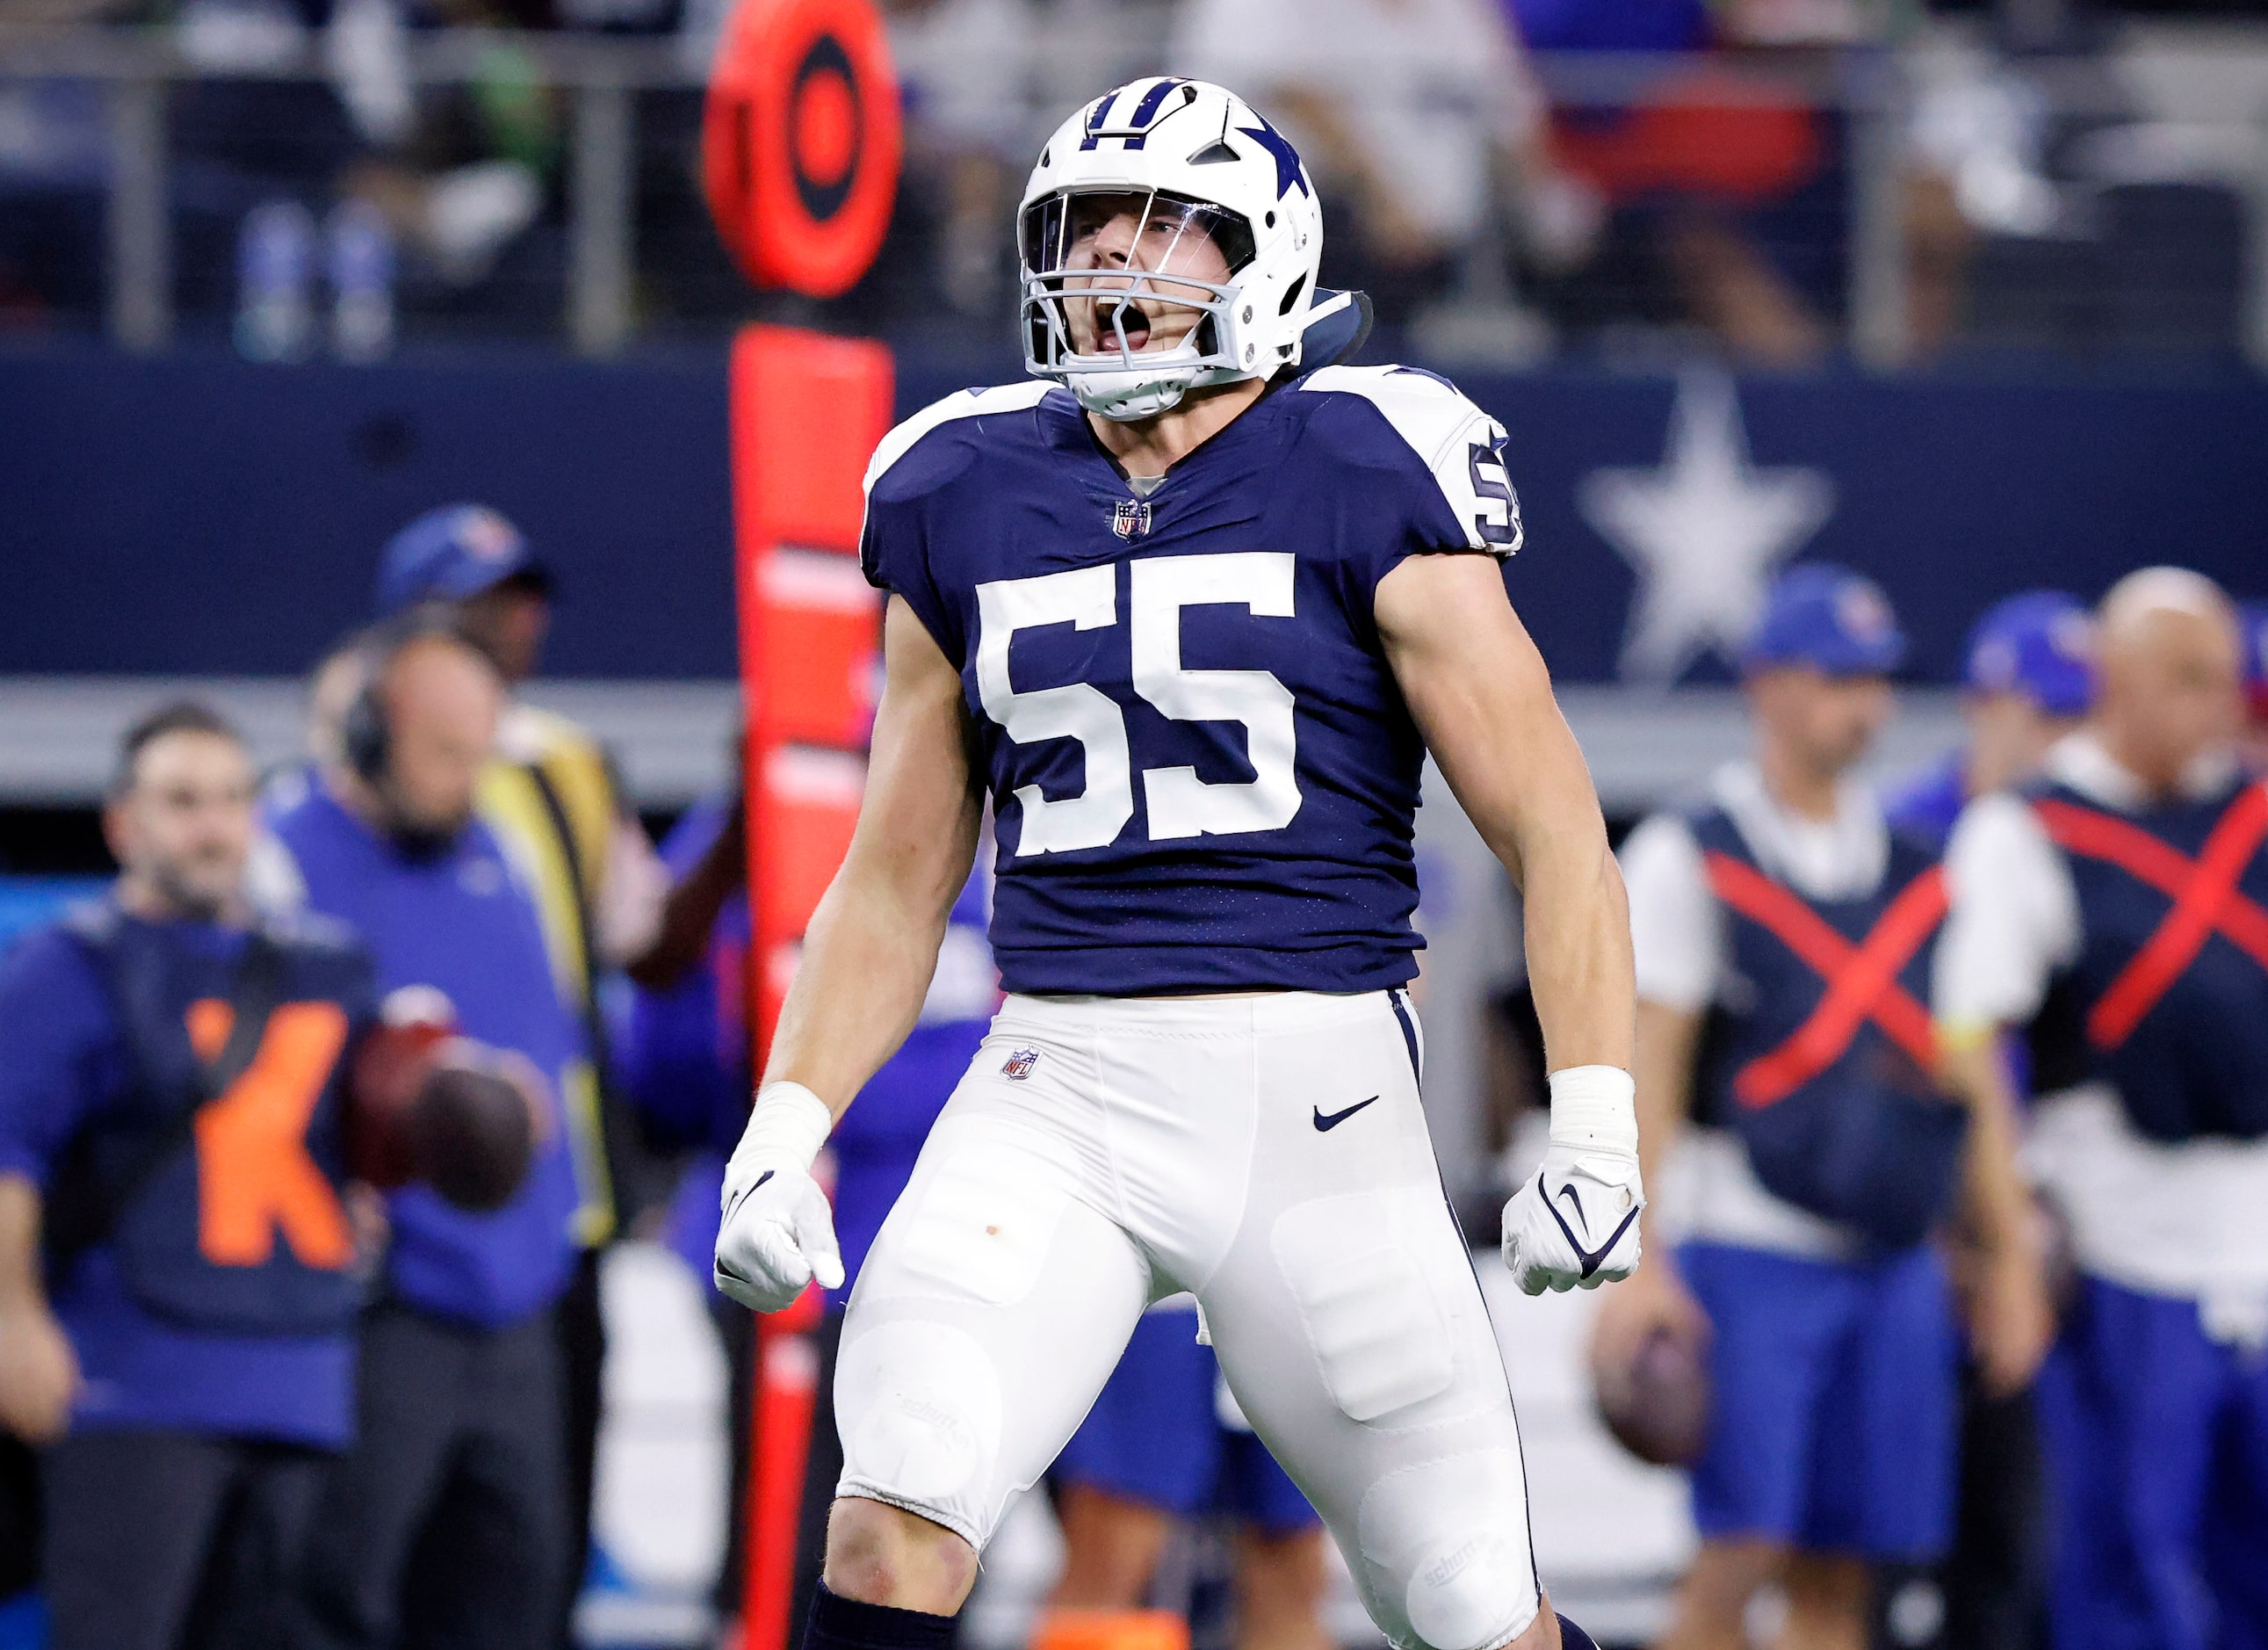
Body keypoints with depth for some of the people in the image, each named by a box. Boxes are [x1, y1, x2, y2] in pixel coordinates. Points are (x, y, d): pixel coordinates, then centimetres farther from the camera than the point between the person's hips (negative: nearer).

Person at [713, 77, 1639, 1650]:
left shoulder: (1361, 486, -3)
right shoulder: (967, 505, 10)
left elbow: (1553, 831, -2)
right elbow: (894, 884, 17)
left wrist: (1597, 1135, -10)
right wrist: (781, 1140, 7)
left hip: (1316, 1091, -3)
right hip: (1054, 1091, 3)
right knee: (896, 1518, -19)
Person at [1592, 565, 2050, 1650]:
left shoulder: (1919, 871, 14)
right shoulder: (1686, 859, -1)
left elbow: (1976, 1079, 17)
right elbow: (1646, 1070, -6)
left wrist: (2011, 1256, 13)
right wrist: (1636, 1263, -14)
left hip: (1897, 1263, 5)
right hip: (1749, 1246, -5)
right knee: (1740, 1553, -12)